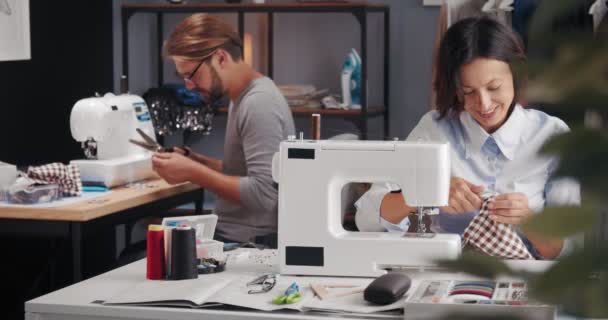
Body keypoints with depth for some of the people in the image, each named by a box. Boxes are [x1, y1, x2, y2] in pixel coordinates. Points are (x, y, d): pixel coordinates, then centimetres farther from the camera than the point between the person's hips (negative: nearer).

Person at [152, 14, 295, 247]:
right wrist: (196, 162, 6)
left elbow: (263, 194, -24)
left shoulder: (259, 103, -18)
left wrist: (193, 173, -19)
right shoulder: (242, 97, 13)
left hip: (252, 245, -9)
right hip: (233, 236, 9)